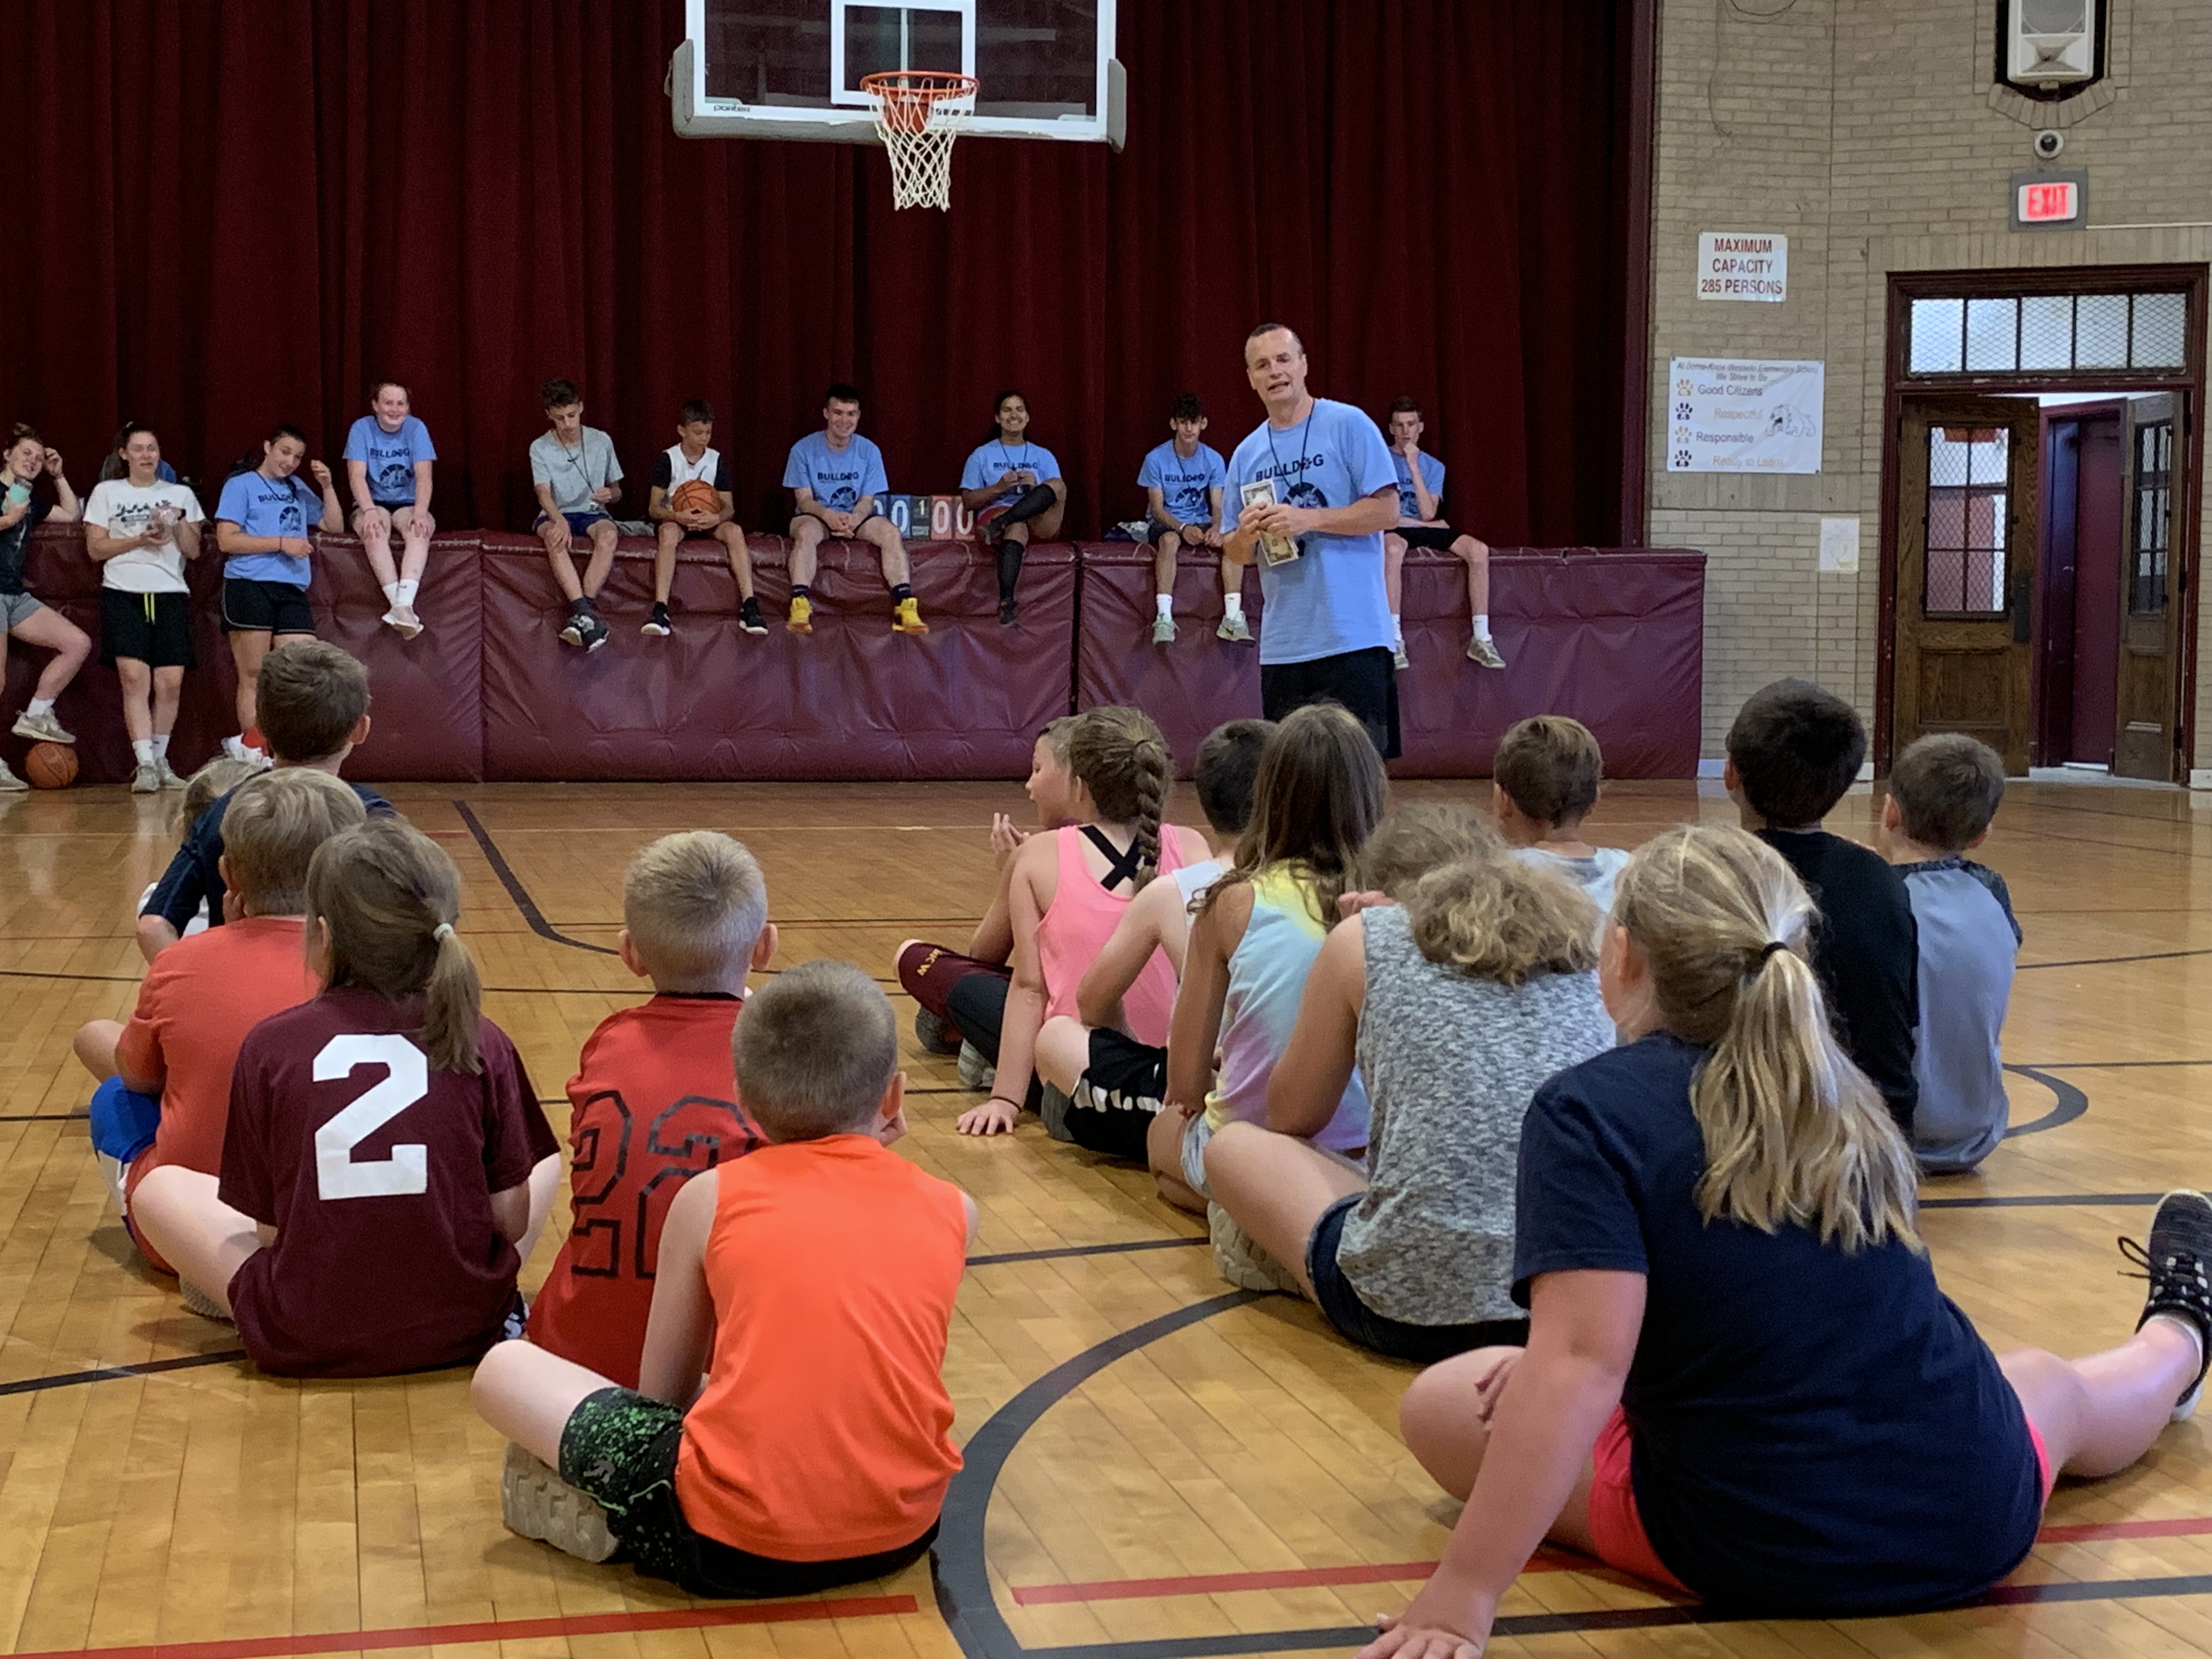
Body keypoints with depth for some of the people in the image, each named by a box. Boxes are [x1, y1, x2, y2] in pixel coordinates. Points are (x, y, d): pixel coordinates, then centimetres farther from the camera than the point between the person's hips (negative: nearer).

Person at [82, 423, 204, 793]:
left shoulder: (181, 494, 17)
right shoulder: (107, 492, 12)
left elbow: (194, 551, 12)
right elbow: (95, 548, 5)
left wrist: (179, 520, -6)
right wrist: (138, 540, -8)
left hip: (170, 595, 2)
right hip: (123, 594, -2)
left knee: (170, 682, -5)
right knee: (135, 678, -16)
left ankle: (160, 761, 10)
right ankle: (145, 766, -18)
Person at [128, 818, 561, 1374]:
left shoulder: (269, 1046, -6)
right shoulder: (483, 1046, -4)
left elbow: (270, 1231, -3)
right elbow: (512, 1220, 0)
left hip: (304, 1342, -1)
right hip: (464, 1331, 1)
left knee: (160, 1187, 20)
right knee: (544, 1162, 27)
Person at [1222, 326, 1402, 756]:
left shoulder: (1348, 426, -2)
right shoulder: (1246, 454, 14)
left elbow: (1387, 510, -7)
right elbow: (1235, 552, 17)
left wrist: (1309, 518, -15)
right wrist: (1246, 535, -7)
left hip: (1353, 636, -5)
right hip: (1282, 645, 5)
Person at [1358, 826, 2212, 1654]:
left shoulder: (1588, 1109, -14)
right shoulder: (1838, 1094, 6)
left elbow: (1581, 1363, -26)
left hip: (1751, 1552, -5)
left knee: (1438, 1400, 10)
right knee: (2049, 1382, 38)